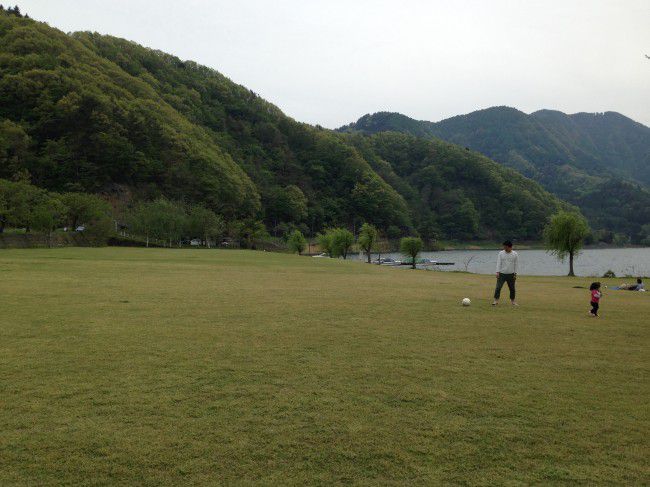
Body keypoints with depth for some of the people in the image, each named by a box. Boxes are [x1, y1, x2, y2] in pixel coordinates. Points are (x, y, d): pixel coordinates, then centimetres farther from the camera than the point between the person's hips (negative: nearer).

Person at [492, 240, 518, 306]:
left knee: (512, 288, 8)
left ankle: (512, 300, 22)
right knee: (498, 287, -9)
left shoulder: (515, 254, 1)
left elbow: (516, 265, 5)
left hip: (511, 274, 1)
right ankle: (496, 300, -5)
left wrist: (515, 274, 1)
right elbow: (498, 263, -1)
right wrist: (498, 272, -9)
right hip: (502, 274, -1)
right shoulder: (501, 253, 0)